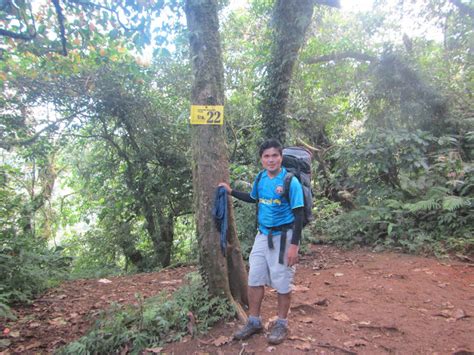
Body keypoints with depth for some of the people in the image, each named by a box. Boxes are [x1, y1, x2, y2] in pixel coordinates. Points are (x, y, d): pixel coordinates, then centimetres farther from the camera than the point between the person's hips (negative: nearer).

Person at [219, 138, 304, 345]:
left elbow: (298, 215, -15)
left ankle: (281, 324, 28)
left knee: (282, 282, 7)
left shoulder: (291, 181, -16)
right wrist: (231, 191, 16)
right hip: (262, 235, 6)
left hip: (282, 237, -6)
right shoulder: (260, 178, 2)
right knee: (254, 279, 12)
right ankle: (254, 322, 30)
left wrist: (294, 245, -19)